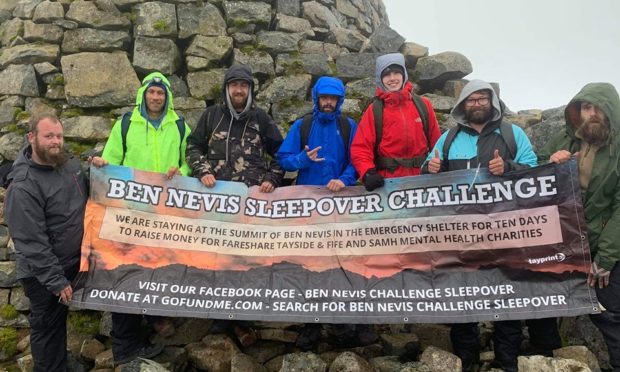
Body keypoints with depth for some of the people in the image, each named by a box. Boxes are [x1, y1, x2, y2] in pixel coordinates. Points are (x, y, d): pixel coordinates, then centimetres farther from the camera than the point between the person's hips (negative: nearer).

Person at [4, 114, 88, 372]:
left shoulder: (71, 164, -2)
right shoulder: (23, 187, -24)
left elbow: (90, 195, 20)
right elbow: (31, 243, -24)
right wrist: (56, 281, -23)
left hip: (75, 262, 6)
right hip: (43, 274, -6)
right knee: (48, 327, 11)